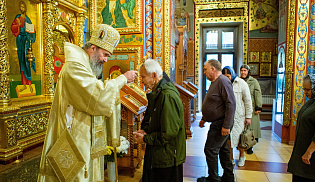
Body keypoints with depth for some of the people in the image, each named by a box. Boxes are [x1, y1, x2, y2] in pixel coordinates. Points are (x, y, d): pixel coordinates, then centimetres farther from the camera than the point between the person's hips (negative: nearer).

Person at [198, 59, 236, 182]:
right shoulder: (215, 82, 15)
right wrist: (204, 118, 25)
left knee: (210, 150, -4)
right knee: (223, 149, 17)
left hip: (221, 124, -10)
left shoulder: (223, 81, -18)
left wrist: (226, 125, -25)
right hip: (217, 122, 10)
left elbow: (231, 104, -24)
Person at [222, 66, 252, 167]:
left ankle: (242, 157, 30)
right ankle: (230, 159, 20)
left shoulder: (241, 83, -4)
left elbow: (247, 101, -1)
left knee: (240, 138, 5)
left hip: (238, 116, -2)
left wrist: (248, 116, -3)